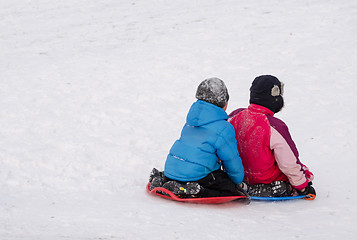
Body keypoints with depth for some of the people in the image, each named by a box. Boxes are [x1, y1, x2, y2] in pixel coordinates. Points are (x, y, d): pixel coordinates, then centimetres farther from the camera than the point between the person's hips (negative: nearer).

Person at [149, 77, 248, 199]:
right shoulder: (224, 129, -10)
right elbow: (233, 162, -2)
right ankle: (194, 191, -22)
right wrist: (238, 181, 17)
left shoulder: (192, 119, 16)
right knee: (234, 191, -5)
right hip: (196, 175, -9)